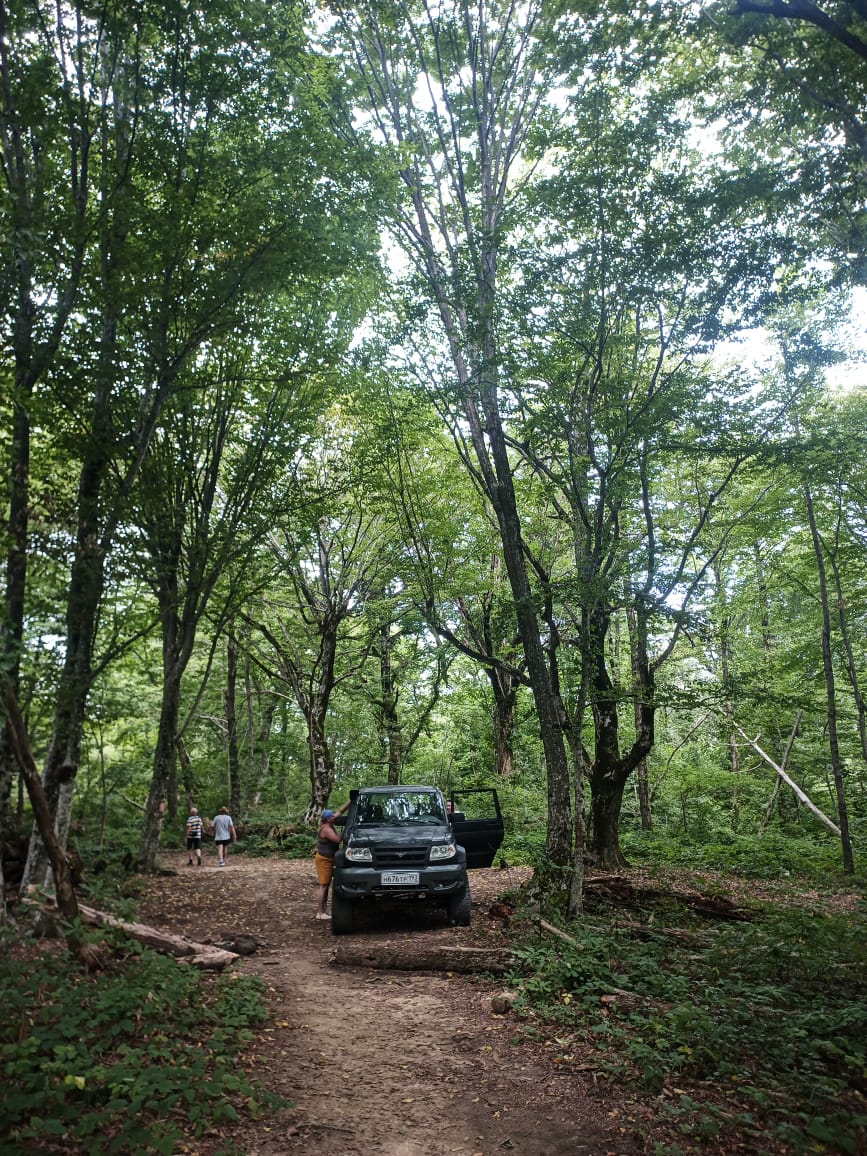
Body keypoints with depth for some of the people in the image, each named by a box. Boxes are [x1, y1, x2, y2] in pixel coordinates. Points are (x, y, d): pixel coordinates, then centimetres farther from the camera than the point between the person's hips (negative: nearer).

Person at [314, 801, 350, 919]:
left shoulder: (329, 825, 6)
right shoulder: (326, 829, -20)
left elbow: (340, 811, 9)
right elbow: (337, 839, -30)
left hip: (327, 859, 9)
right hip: (324, 860, -9)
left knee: (325, 885, 11)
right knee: (323, 886, -8)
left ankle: (322, 911, 15)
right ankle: (320, 913, -6)